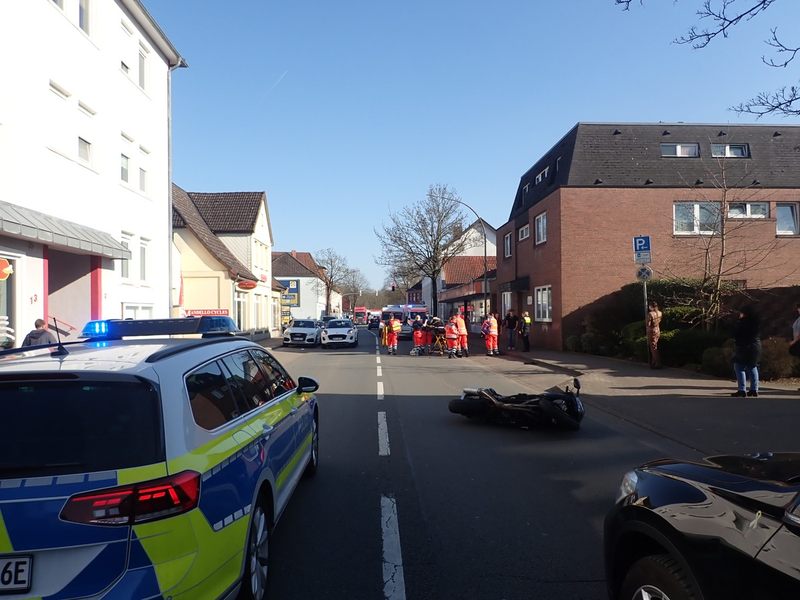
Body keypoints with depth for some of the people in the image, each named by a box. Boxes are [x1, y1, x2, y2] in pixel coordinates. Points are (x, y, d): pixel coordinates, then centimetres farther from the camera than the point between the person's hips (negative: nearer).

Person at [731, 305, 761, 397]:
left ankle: (741, 390, -11)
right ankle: (754, 389, 14)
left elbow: (735, 334, -12)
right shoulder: (757, 322, 11)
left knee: (739, 368, -5)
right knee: (752, 368, 14)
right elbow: (759, 335, 18)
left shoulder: (744, 321, -13)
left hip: (743, 348, -8)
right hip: (756, 347, 8)